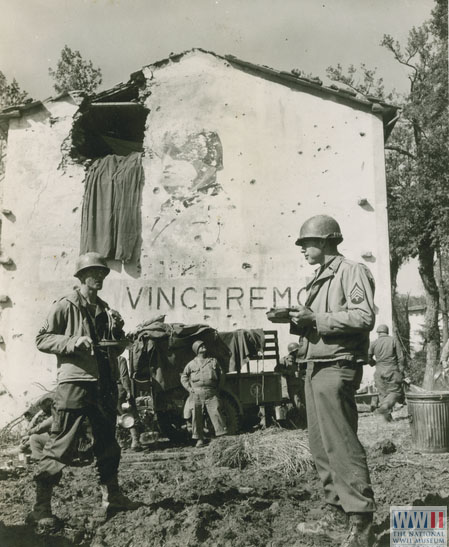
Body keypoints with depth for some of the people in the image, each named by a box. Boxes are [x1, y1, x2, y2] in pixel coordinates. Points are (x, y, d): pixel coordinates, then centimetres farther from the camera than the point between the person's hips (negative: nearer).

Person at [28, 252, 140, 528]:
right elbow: (42, 339, -7)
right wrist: (73, 341, -20)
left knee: (108, 443, 15)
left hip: (104, 385, 7)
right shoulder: (65, 306, -3)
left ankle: (111, 497, 28)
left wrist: (118, 331, 1)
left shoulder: (105, 309, 16)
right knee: (61, 446, -6)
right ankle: (41, 508, 4)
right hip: (75, 383, -7)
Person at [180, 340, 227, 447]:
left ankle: (222, 435, -1)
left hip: (211, 393, 0)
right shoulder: (191, 364, 12)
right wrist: (189, 388, 4)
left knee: (216, 413, -6)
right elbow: (184, 377, 17)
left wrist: (219, 388, 8)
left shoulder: (213, 361, 15)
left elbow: (221, 375, 18)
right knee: (197, 416, 0)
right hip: (196, 393, 0)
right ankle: (199, 439, 9)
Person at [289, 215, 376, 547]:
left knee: (341, 445, -9)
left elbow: (364, 317, -17)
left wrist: (316, 319, -19)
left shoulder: (352, 271, -5)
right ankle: (336, 512, 21)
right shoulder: (319, 280, 21)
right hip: (315, 368, 9)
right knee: (321, 445, 11)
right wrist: (297, 321, 3)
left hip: (336, 368, -9)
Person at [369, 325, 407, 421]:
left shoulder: (374, 343, 3)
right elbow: (400, 357, -3)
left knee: (383, 393, 11)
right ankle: (385, 406, -23)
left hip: (379, 371, 2)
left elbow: (368, 357, 4)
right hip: (392, 370, -2)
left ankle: (387, 414, 5)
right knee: (395, 391, 3)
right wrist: (401, 371, 3)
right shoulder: (393, 340, 0)